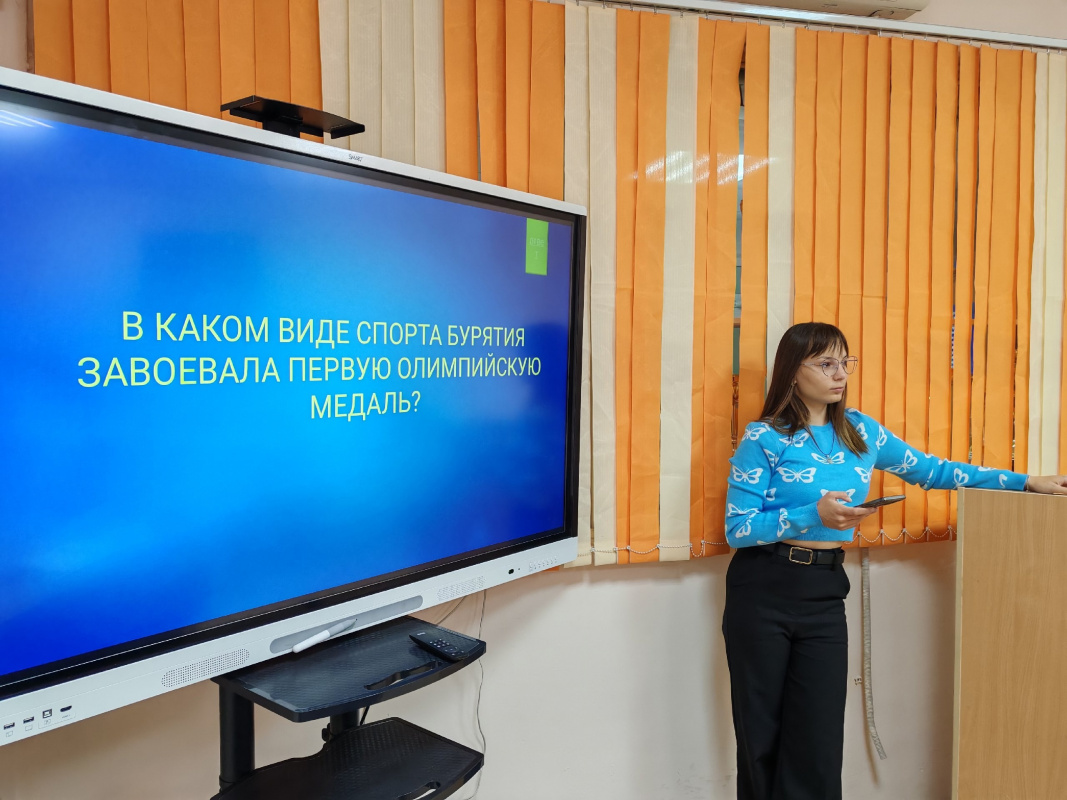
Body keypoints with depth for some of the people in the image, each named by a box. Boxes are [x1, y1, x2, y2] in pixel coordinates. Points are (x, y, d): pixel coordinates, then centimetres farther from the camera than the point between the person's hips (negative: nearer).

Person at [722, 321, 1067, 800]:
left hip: (825, 594, 4)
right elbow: (737, 528, -11)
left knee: (819, 741, 4)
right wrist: (814, 516, -22)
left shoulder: (860, 431, 8)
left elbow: (930, 470, 18)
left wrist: (1026, 482, 16)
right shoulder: (763, 438, -8)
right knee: (761, 739, 6)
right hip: (763, 592, -4)